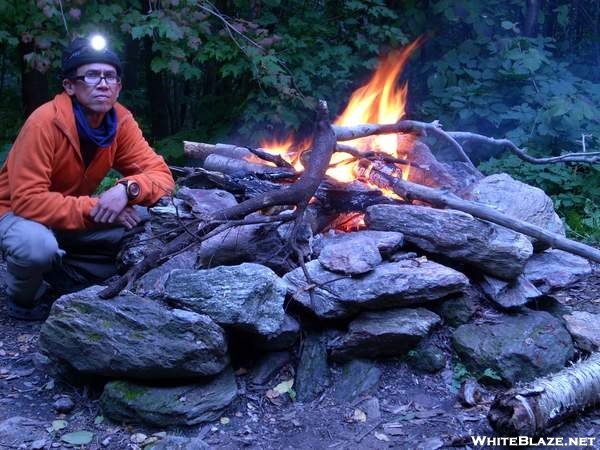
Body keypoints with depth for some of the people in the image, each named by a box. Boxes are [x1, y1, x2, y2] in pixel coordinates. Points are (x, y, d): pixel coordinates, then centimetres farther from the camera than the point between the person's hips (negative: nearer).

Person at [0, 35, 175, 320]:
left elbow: (161, 175, -12)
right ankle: (23, 299, -2)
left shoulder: (120, 120, -11)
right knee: (38, 245, -38)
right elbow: (28, 200, -30)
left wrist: (128, 188, -33)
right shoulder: (44, 122, -27)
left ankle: (60, 272, 3)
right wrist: (96, 209, -34)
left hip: (80, 216, 5)